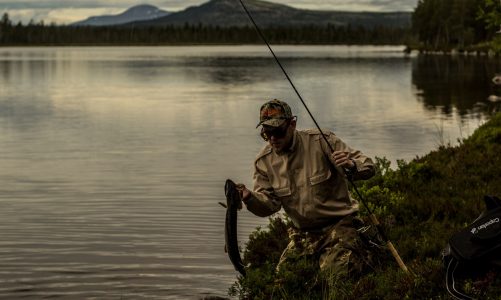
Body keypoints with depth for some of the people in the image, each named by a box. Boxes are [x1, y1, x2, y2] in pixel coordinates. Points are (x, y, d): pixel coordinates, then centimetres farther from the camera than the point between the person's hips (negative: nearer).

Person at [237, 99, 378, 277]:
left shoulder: (321, 141, -13)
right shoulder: (264, 161, -1)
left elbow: (368, 168, -13)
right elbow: (270, 203, -3)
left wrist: (351, 165, -38)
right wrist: (250, 197, -25)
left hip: (338, 224, -5)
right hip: (303, 234, 5)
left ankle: (358, 255, 10)